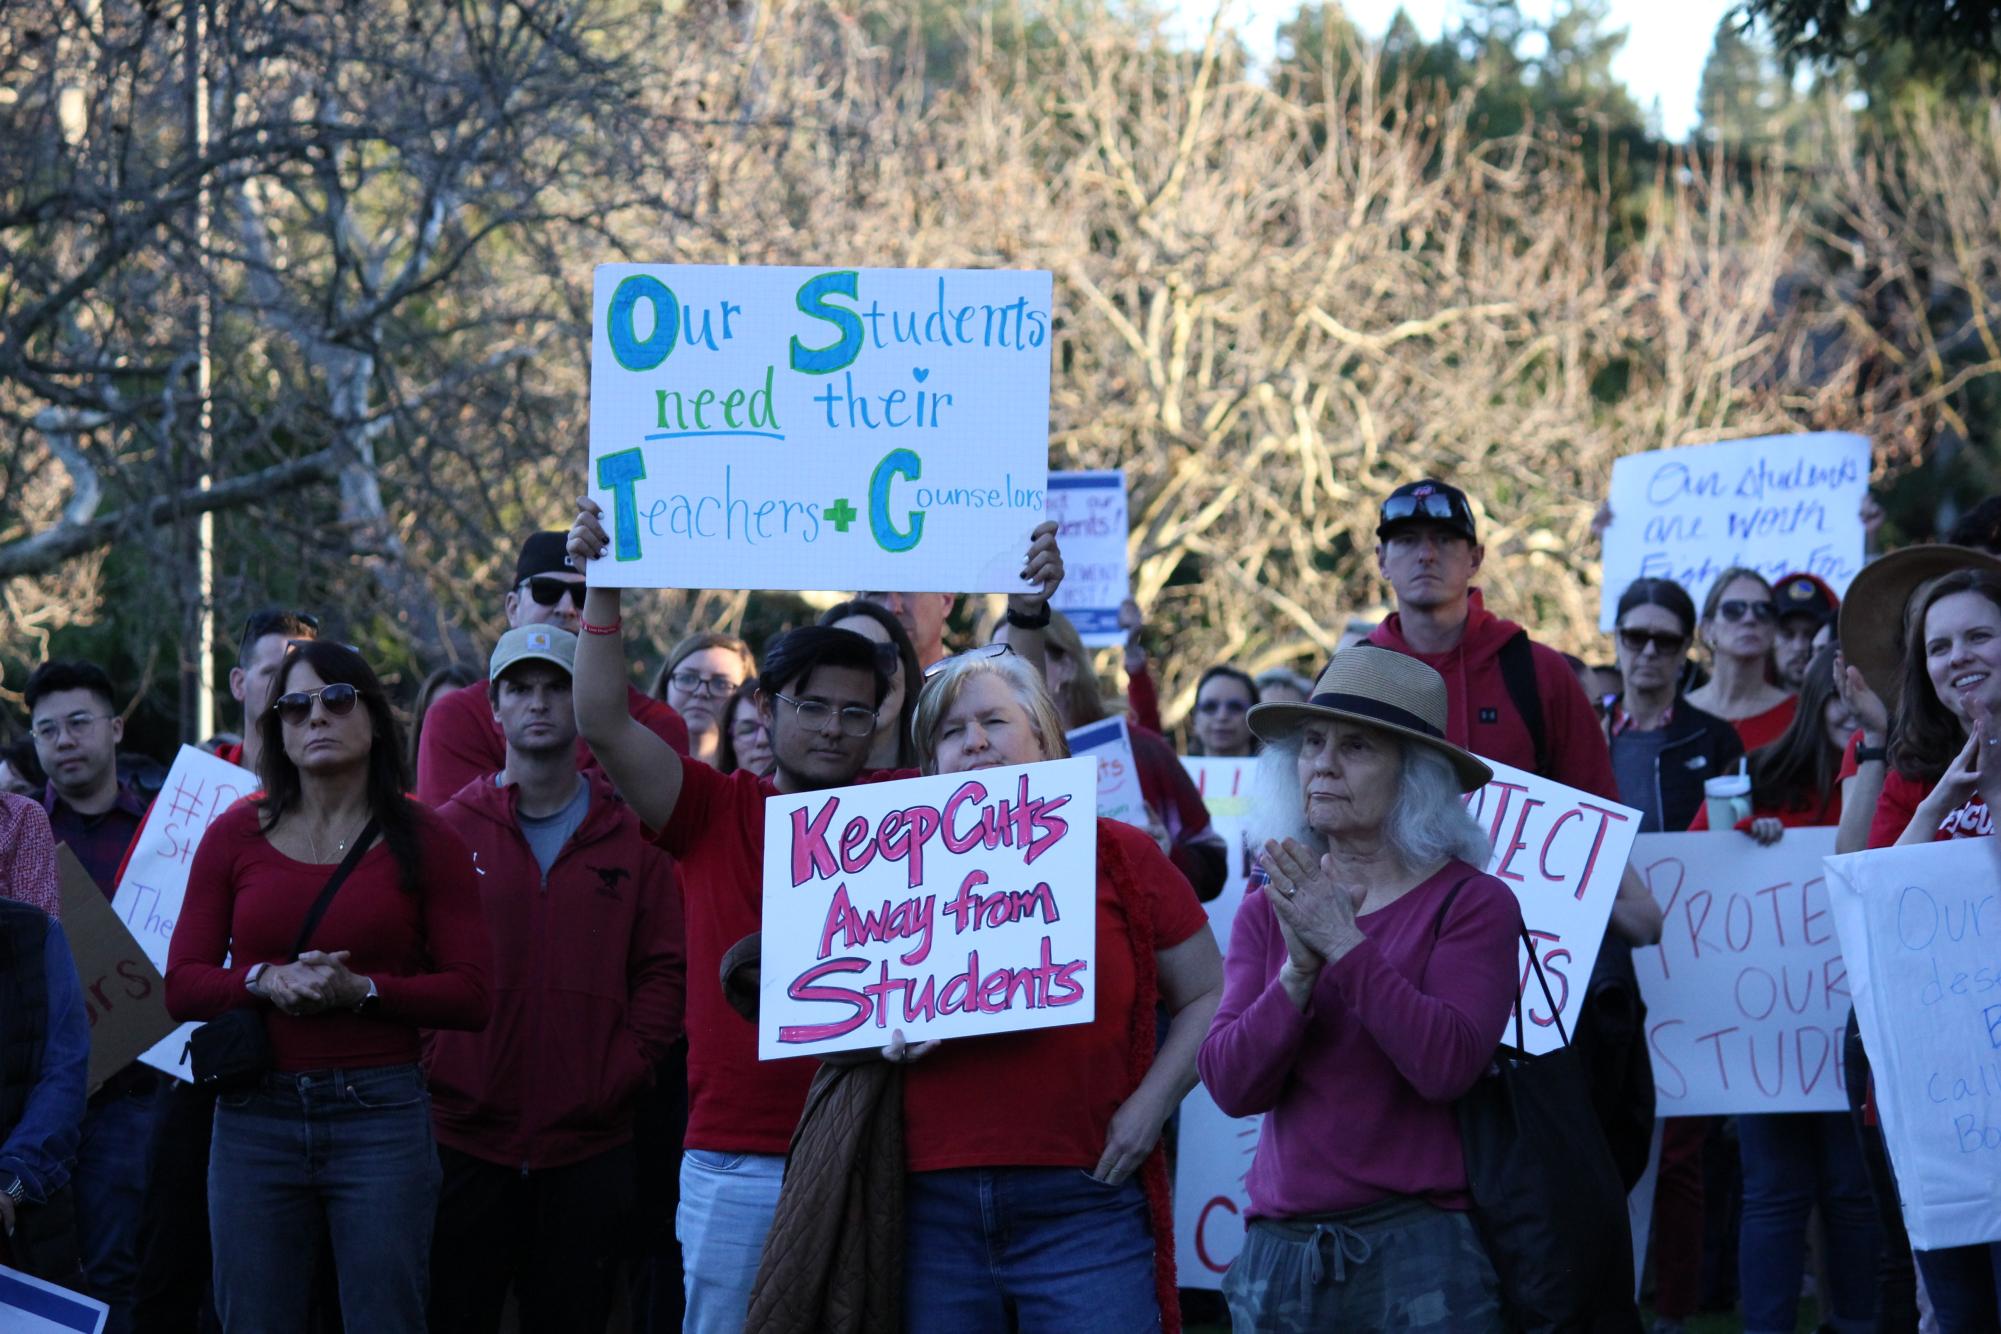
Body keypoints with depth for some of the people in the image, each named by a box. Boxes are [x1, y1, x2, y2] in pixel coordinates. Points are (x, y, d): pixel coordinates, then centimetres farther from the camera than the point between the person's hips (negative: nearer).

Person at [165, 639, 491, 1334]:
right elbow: (182, 984, 5)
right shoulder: (235, 835, 7)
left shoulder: (424, 840, 3)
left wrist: (362, 988, -16)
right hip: (255, 1114, 2)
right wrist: (265, 981, -13)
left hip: (379, 1113, -2)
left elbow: (470, 996, -2)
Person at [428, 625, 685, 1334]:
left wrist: (621, 1072, -7)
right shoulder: (448, 830, 4)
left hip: (588, 1146, 1)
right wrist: (433, 1063, -8)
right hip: (465, 1137, -1)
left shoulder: (631, 837, 6)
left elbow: (663, 970, 3)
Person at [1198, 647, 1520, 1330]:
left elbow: (1446, 1066, -19)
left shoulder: (1471, 902, -4)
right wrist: (1299, 972, -17)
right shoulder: (1268, 907, 8)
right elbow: (1230, 1084, -3)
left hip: (1418, 1248, -4)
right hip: (1282, 1246, 4)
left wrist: (1345, 945, -18)